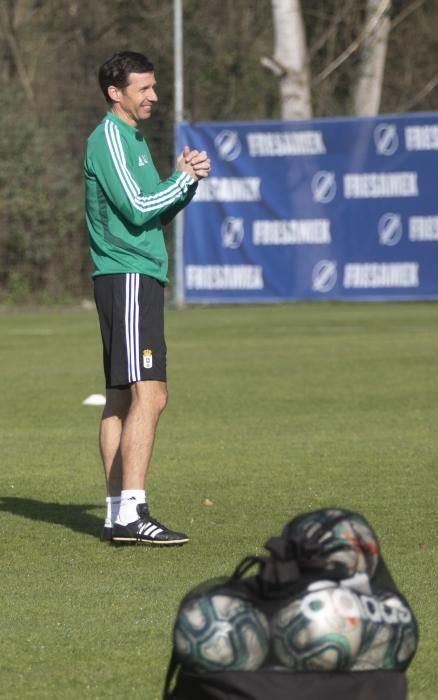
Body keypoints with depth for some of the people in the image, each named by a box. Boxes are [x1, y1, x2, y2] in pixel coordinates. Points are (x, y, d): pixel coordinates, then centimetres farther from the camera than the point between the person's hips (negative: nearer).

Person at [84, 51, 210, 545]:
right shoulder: (109, 138, -10)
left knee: (122, 398, 9)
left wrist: (188, 179, 6)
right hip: (127, 277, -10)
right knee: (148, 394, -16)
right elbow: (137, 209, -18)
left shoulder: (131, 138, 20)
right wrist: (184, 178, -7)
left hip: (139, 277, 10)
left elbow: (160, 212, 22)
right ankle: (130, 513, -20)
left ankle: (117, 513, 10)